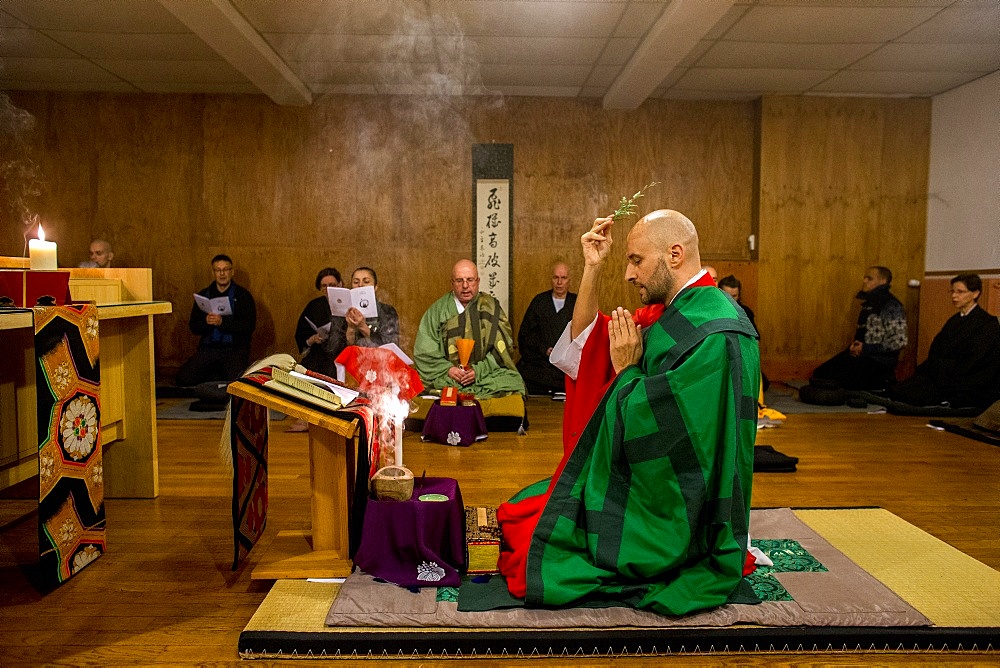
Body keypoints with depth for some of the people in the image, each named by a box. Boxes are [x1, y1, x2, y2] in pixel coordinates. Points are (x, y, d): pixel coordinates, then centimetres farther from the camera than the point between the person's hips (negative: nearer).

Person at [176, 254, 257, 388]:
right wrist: (206, 322, -13)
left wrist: (223, 322, -20)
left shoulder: (243, 295, 2)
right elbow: (193, 326, 9)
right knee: (183, 379, -16)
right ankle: (216, 377, 10)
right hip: (208, 347, 3)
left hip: (235, 348, -3)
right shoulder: (204, 295, 13)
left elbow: (249, 326, -9)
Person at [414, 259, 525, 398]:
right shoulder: (437, 311, 9)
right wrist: (447, 369, -10)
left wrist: (479, 370, -12)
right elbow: (423, 352, 5)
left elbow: (500, 350, 2)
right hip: (446, 380, -1)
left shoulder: (491, 308, 9)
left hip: (487, 376, 2)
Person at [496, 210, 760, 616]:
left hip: (668, 514, -9)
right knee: (514, 516, 13)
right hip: (648, 486, 9)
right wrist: (592, 269, 0)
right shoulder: (667, 312, 6)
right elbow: (583, 346, 8)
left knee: (527, 551, -10)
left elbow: (647, 430, -28)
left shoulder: (713, 334, -24)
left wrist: (627, 370, -12)